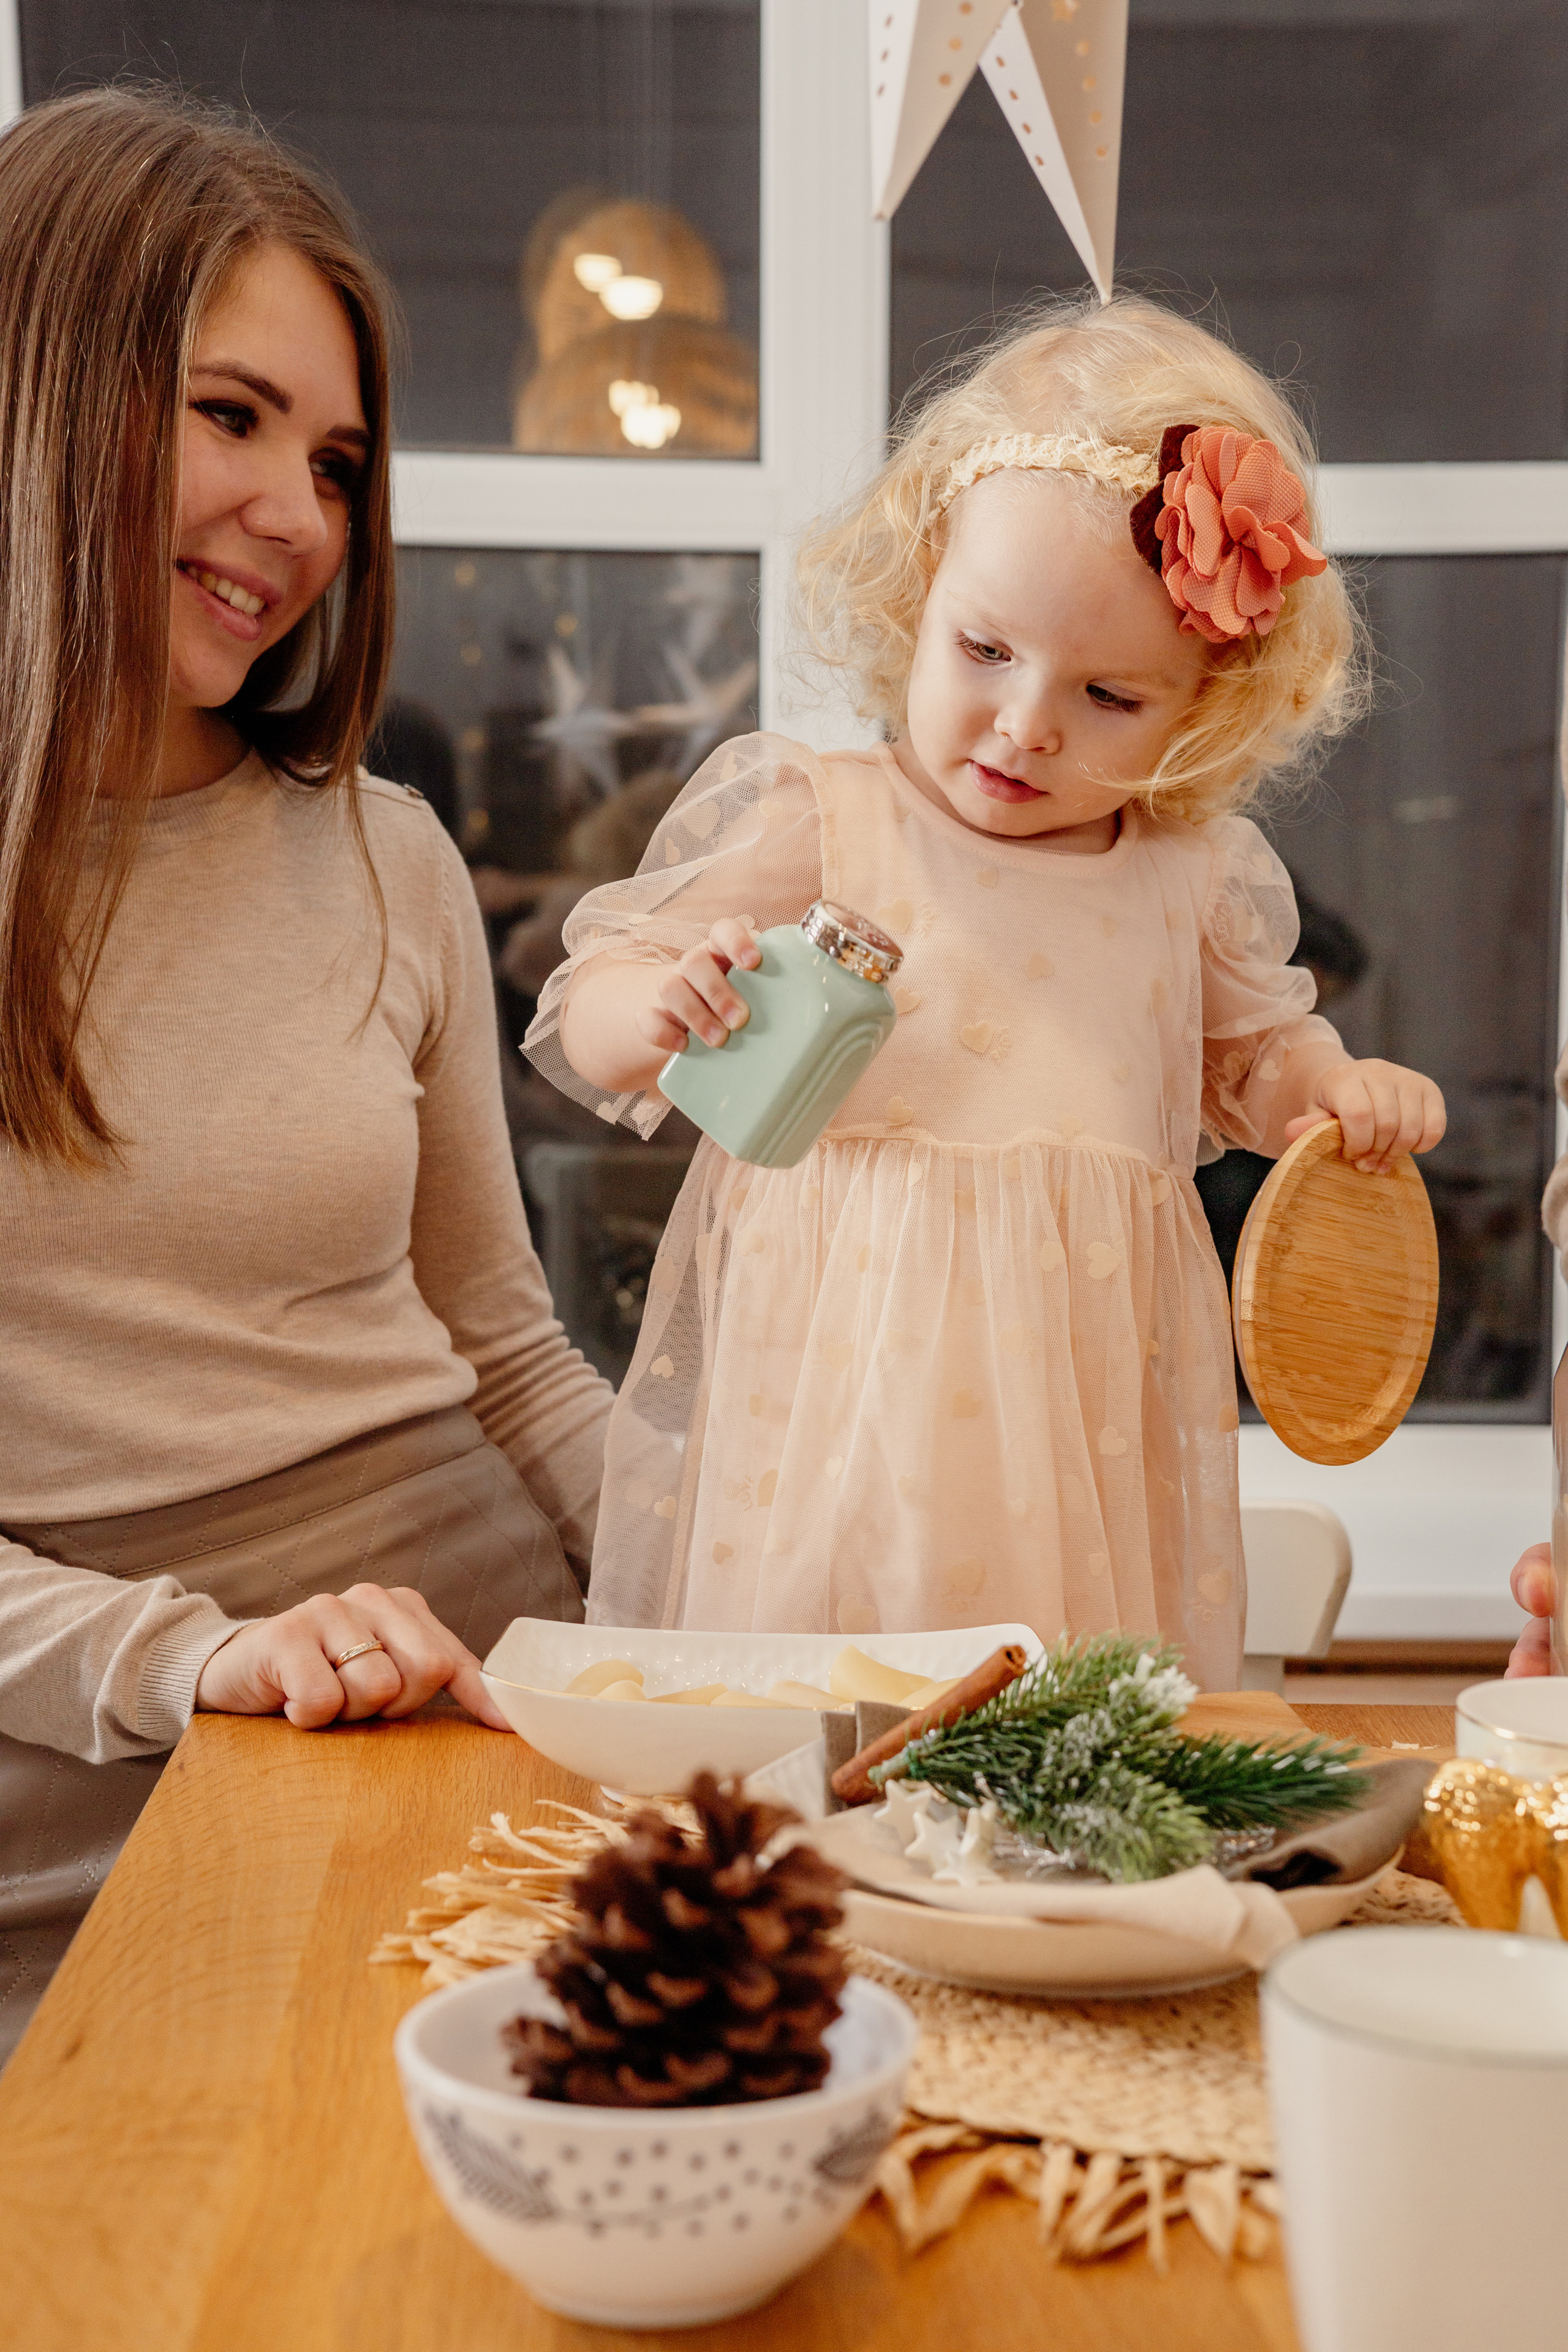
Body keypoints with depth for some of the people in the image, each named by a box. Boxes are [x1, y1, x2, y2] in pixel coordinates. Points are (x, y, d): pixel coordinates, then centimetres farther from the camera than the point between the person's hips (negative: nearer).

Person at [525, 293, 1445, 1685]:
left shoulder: (1200, 878, 8)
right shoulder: (802, 821, -2)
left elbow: (1251, 1055, 26)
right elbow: (586, 1019, 0)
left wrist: (1347, 1093, 5)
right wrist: (665, 1001, -22)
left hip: (1080, 1401, 3)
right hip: (844, 1385, -2)